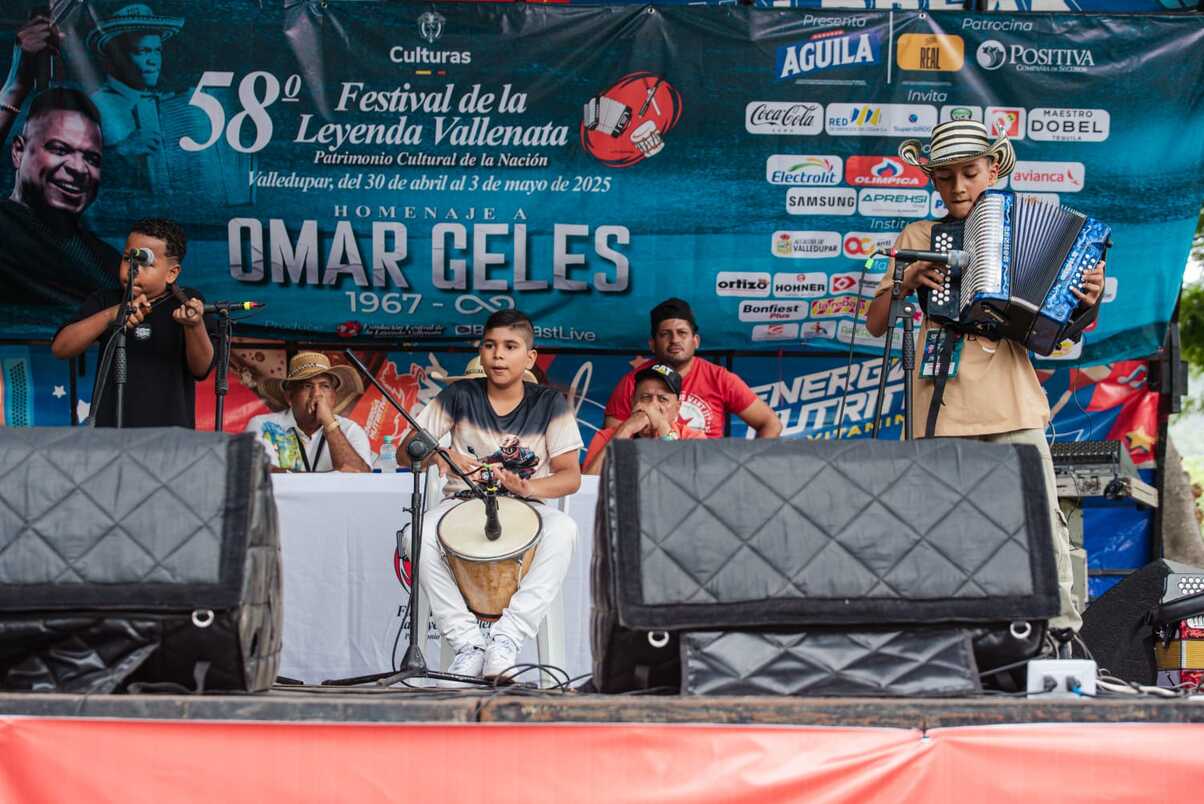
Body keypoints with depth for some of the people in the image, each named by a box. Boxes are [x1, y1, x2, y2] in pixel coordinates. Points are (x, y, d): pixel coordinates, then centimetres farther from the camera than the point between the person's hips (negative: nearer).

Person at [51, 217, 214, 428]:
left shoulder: (186, 304, 3)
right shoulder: (105, 301, 8)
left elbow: (201, 369, -7)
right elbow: (60, 348, -5)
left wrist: (195, 325, -26)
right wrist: (111, 315, -19)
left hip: (170, 428, -1)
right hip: (108, 428, 2)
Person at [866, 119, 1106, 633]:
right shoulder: (920, 237, 11)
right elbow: (875, 325, 10)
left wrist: (1085, 303, -6)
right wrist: (908, 281, -6)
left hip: (1013, 400, 0)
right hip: (944, 402, 0)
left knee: (1043, 521, -5)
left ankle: (1063, 629, 3)